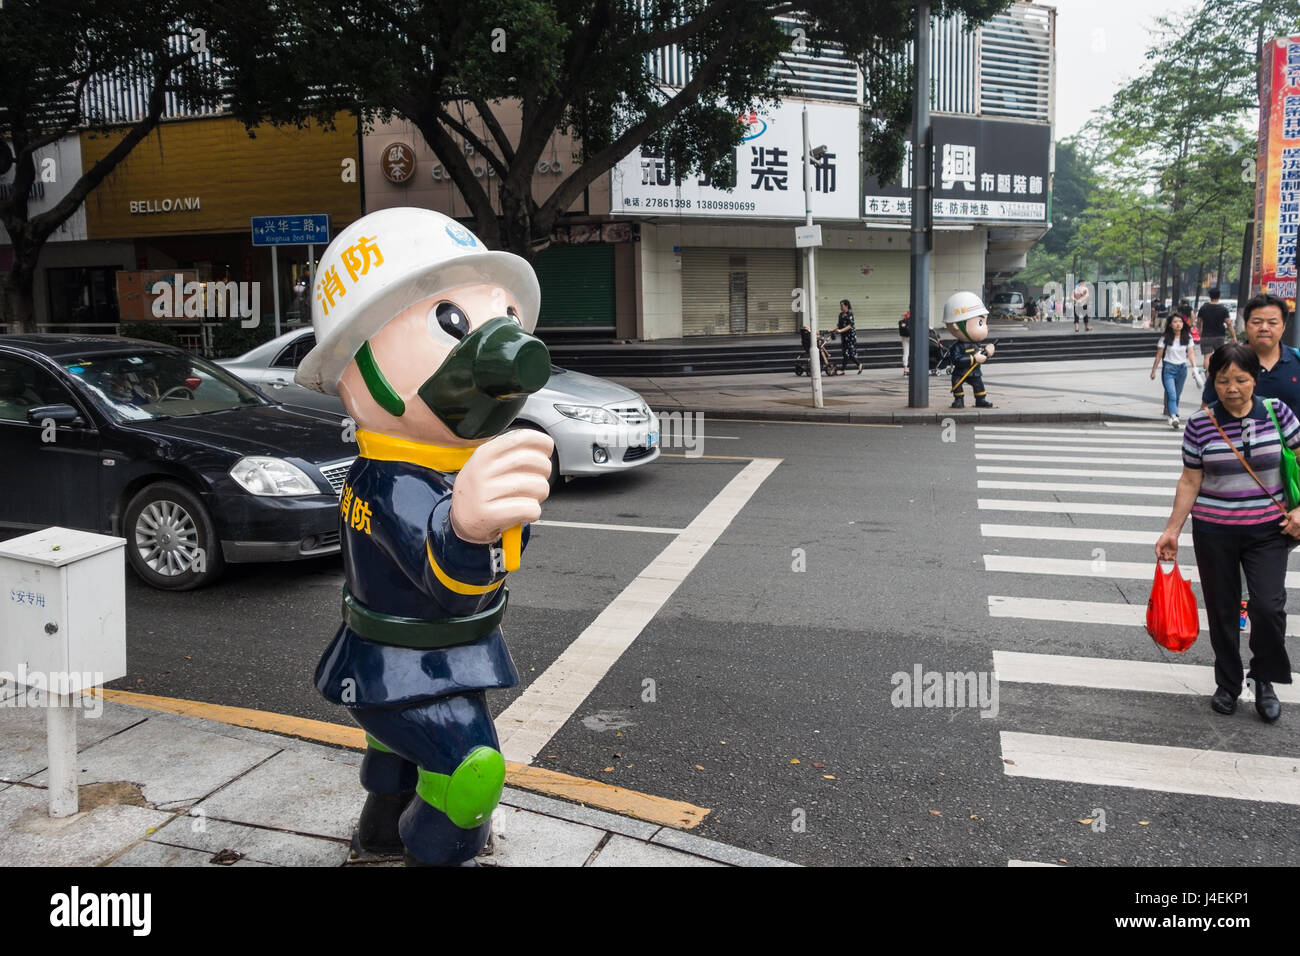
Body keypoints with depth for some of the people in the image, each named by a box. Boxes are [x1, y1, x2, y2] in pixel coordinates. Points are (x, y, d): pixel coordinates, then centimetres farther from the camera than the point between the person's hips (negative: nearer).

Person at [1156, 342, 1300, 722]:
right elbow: (1190, 481, -2)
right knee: (1222, 610, 10)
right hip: (1213, 532, 0)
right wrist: (1172, 530, -4)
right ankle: (1227, 683, 28)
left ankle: (1264, 680, 14)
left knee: (1269, 607, -10)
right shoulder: (1201, 423, -7)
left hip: (1267, 529, 0)